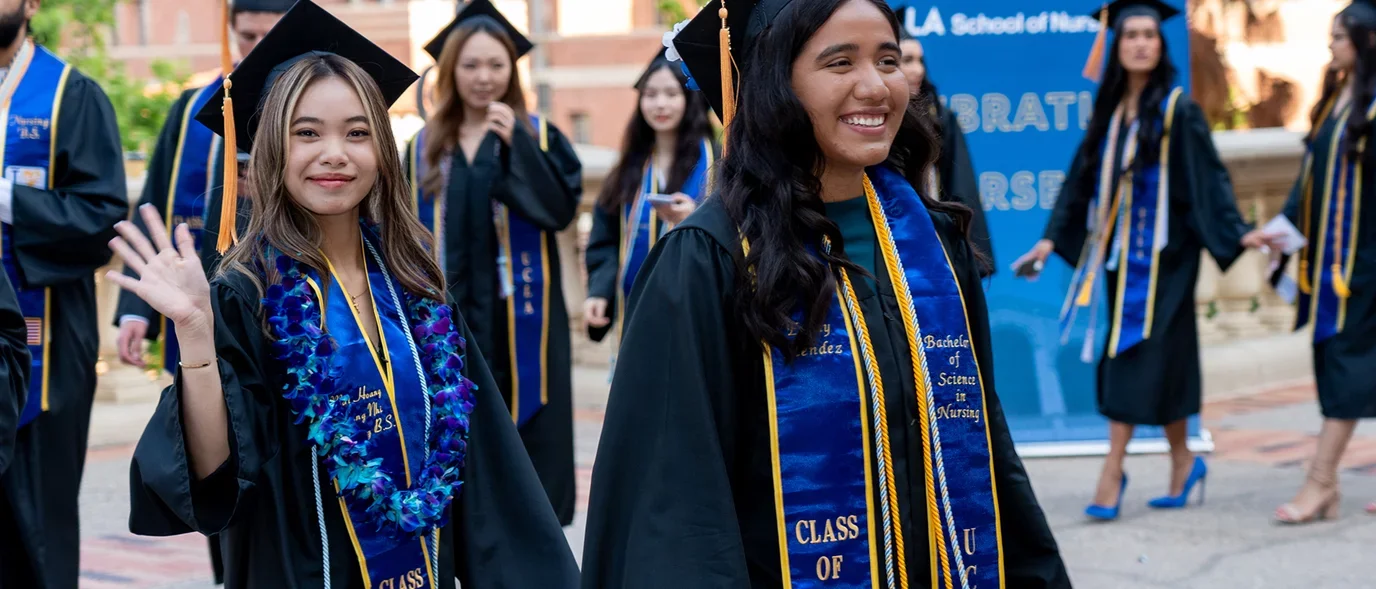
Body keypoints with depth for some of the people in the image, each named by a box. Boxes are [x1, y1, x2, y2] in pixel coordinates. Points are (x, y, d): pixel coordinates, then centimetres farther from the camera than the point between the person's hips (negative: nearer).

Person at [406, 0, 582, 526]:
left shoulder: (539, 136, 1)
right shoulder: (425, 148, 7)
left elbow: (561, 208, -13)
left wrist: (515, 144, -20)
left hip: (519, 318, -2)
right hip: (450, 320, 2)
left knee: (527, 432, 1)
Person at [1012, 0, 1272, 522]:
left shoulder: (1177, 110, -6)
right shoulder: (1109, 111, 9)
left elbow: (1209, 177, -9)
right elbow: (1081, 178, 12)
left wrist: (1237, 232, -19)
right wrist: (1052, 238, 10)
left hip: (1160, 251, -5)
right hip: (1118, 249, 5)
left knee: (1138, 356, -7)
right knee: (1160, 361, 10)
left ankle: (1113, 470, -5)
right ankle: (1183, 462, 20)